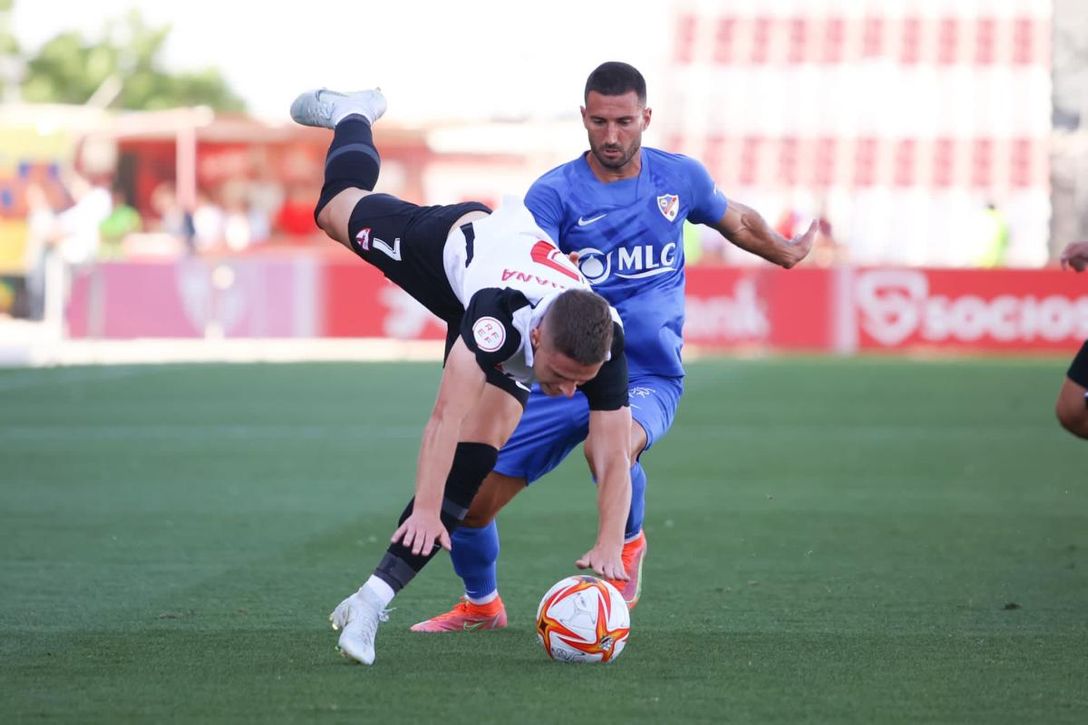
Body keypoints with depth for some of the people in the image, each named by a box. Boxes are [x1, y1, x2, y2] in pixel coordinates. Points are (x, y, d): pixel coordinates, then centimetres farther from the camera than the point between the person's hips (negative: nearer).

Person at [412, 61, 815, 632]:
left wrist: (789, 252, 39)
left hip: (648, 376, -1)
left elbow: (737, 221, 24)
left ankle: (629, 544, -2)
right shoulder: (553, 193, -6)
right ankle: (481, 604, 29)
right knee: (468, 499, -4)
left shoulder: (680, 177, 2)